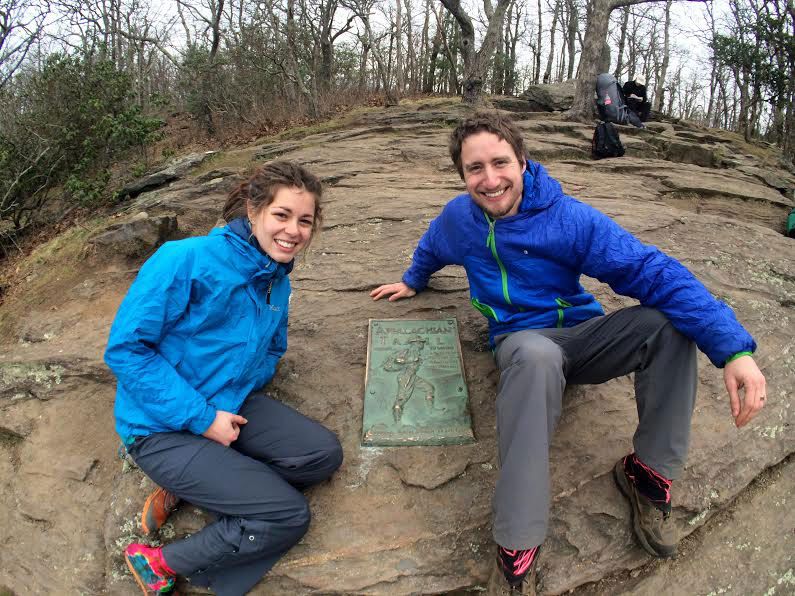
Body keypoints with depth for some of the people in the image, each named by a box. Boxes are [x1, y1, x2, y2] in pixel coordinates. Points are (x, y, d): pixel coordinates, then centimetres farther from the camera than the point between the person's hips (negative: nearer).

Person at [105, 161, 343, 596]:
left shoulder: (278, 282, 2)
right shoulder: (186, 260, -22)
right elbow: (125, 348, -21)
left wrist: (241, 395, -3)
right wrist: (201, 418, -22)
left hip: (230, 408, 8)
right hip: (162, 428, -7)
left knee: (324, 455, -5)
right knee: (289, 515, -13)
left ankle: (189, 488, -1)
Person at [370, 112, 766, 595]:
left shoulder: (569, 218, -17)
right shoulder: (458, 217, -6)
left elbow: (653, 272, -25)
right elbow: (430, 251, 20)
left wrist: (734, 348, -35)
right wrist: (412, 282, 41)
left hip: (583, 333, 1)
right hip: (522, 339, -1)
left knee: (670, 321, -29)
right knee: (535, 355, -41)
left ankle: (651, 470, -13)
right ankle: (517, 548, -41)